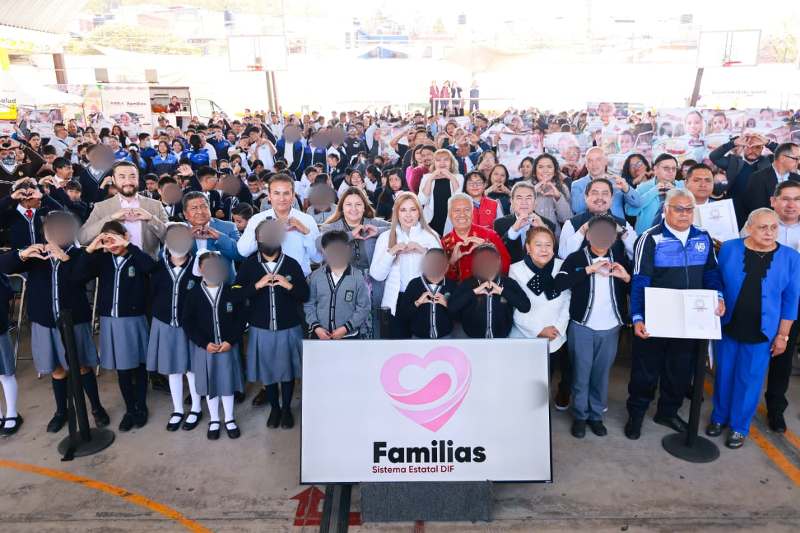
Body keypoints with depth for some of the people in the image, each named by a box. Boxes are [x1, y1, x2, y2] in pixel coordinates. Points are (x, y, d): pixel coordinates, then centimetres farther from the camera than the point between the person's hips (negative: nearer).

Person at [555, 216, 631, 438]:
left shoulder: (620, 259, 6)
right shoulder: (576, 258, -4)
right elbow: (559, 283, -21)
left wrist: (626, 278, -12)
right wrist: (589, 269, -24)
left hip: (610, 328, 3)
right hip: (582, 326, -2)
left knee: (601, 374, 13)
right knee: (581, 373, 7)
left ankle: (596, 415, 28)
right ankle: (580, 416, 23)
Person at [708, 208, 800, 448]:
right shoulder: (729, 248, -6)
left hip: (762, 332, 0)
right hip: (727, 327, 1)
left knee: (750, 380, 10)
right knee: (724, 375, 13)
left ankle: (739, 426, 26)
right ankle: (719, 417, 32)